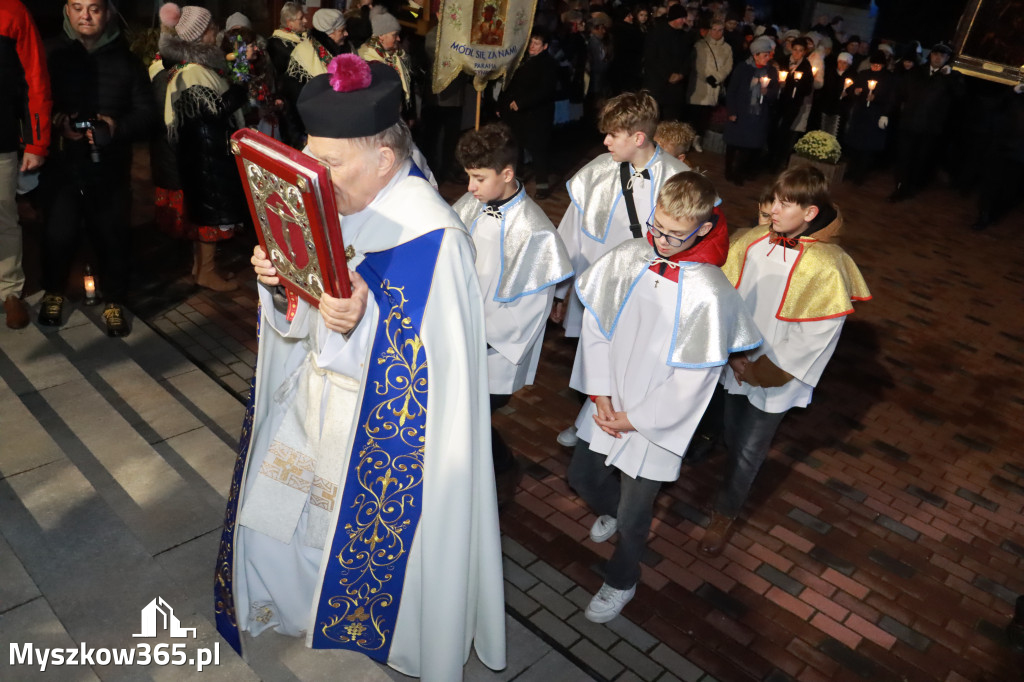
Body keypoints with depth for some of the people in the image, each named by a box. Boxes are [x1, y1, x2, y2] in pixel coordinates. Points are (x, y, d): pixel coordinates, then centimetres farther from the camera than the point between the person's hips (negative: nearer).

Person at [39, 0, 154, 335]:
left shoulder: (126, 59, 6)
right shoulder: (52, 54, 3)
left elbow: (146, 114, 3)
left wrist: (118, 127, -15)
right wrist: (56, 123, -16)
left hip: (110, 167, 0)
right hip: (62, 164, 0)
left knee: (111, 235, 2)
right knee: (58, 233, -1)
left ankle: (113, 301, 22)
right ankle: (53, 292, 26)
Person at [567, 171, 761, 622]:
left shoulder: (709, 293, -24)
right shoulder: (627, 258, -11)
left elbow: (691, 380, -17)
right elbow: (596, 325, -3)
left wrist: (634, 419, -11)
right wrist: (601, 395, -7)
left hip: (656, 421, -4)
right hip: (607, 402, 5)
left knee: (633, 516, 10)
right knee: (581, 475, 23)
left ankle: (620, 582, 42)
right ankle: (612, 509, 59)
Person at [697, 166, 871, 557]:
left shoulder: (826, 267, -20)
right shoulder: (753, 242, -8)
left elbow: (818, 336, -17)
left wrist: (764, 368, -14)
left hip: (776, 378, -3)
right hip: (735, 364, 4)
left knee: (748, 451, 10)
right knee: (730, 433, 19)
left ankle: (725, 513, 33)